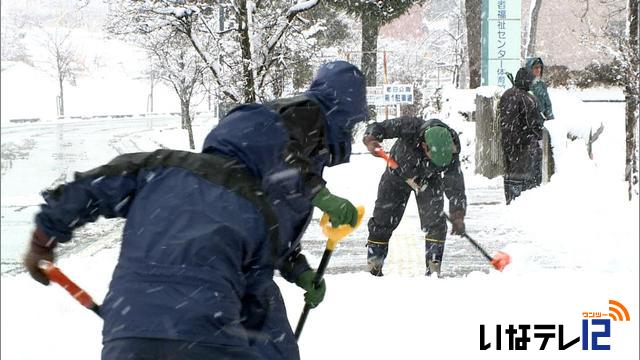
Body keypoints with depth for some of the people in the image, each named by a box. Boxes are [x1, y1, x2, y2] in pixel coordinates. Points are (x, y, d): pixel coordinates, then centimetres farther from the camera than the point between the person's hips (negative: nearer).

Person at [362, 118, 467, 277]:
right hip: (398, 173, 0)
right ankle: (374, 267, 13)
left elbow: (455, 186, -31)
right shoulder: (410, 127, -40)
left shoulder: (450, 154, -35)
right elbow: (378, 128, -32)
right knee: (382, 221, 2)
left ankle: (433, 268, -5)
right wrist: (370, 139, -55)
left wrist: (458, 216, -41)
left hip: (428, 180, 0)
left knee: (435, 222, -14)